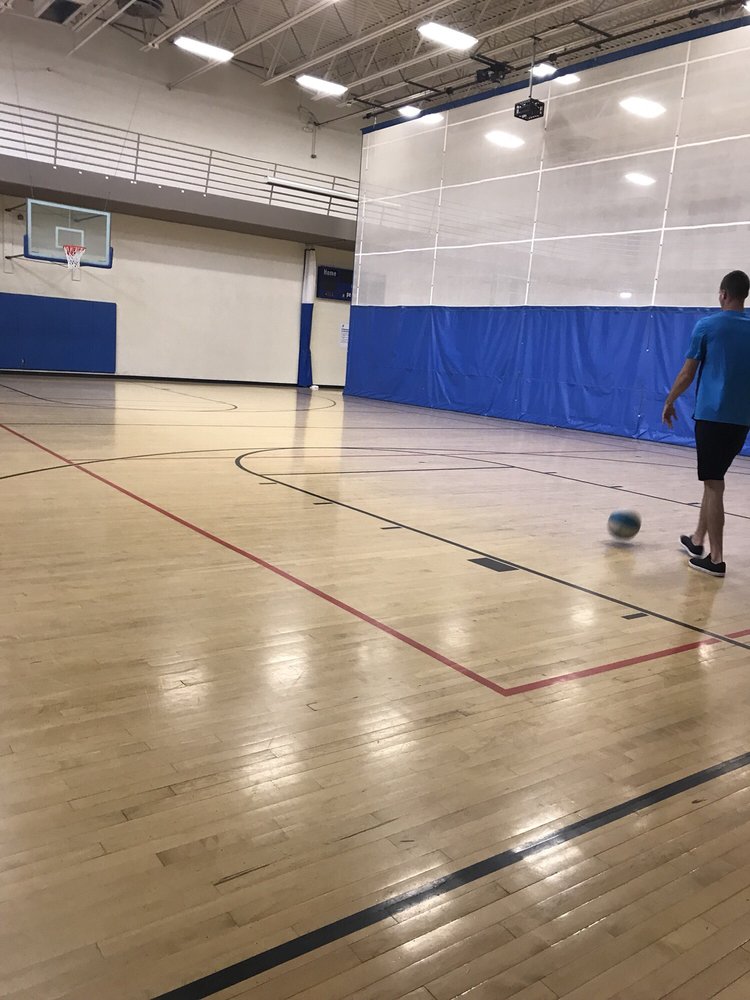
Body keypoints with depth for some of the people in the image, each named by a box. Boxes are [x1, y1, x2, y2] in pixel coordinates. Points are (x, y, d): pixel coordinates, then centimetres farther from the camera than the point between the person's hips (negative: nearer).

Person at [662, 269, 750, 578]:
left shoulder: (707, 326, -3)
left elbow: (687, 373, -1)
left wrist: (669, 402, 12)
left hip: (711, 415, -5)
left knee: (713, 484, -4)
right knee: (714, 480, 19)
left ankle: (716, 558, -4)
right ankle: (698, 539, 30)